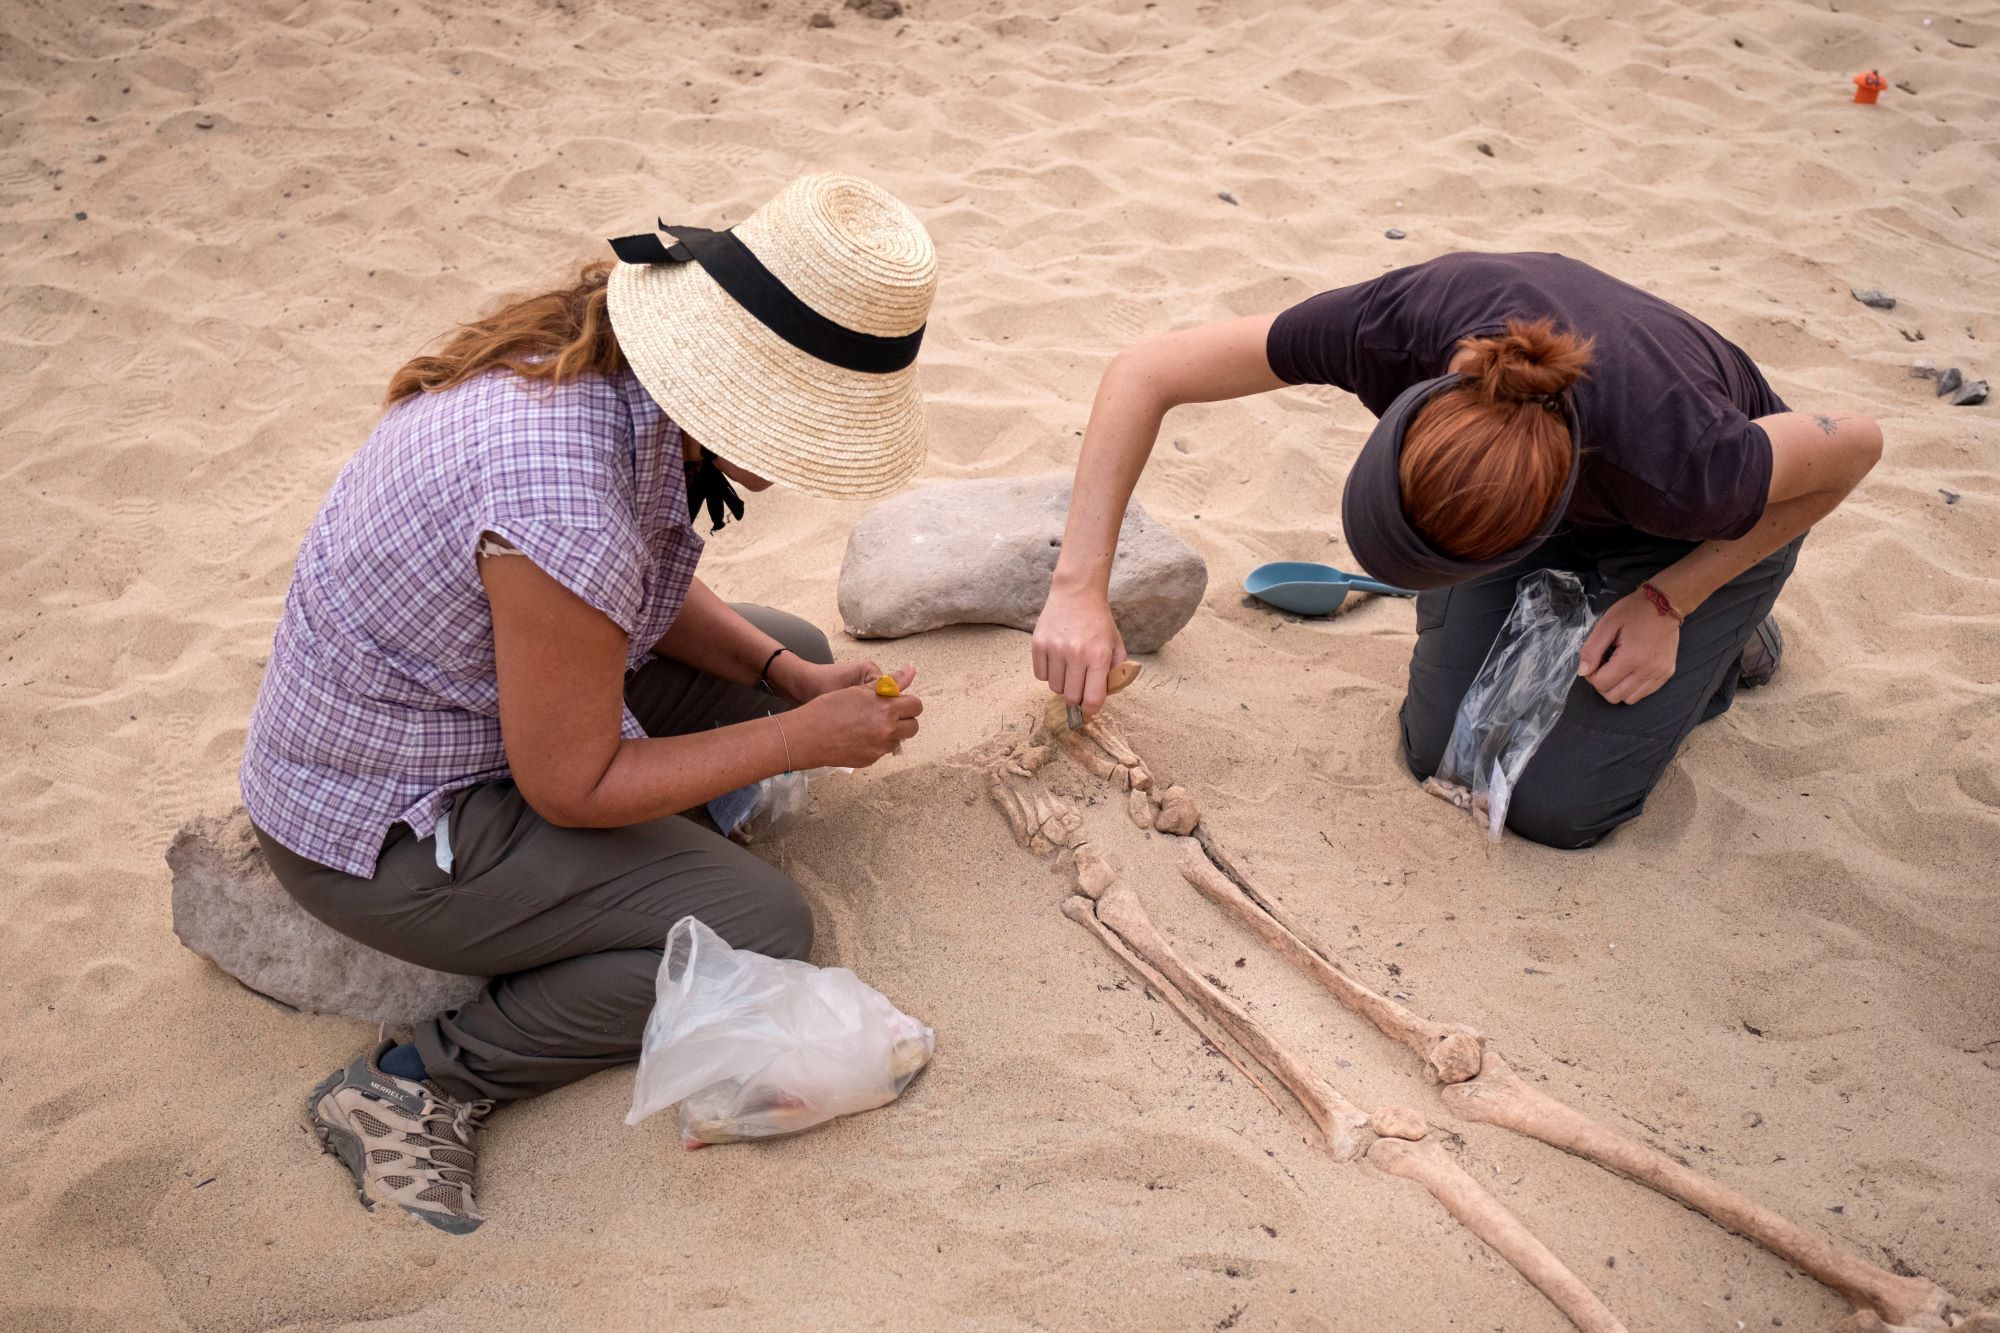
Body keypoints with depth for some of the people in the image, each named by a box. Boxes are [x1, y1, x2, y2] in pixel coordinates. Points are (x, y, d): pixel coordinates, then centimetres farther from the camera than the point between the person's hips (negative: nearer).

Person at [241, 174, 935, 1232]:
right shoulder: (568, 506, -38)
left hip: (471, 688, 9)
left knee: (789, 647, 11)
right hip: (382, 827, -9)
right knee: (761, 929, -14)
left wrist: (791, 676, -5)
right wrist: (807, 737, -18)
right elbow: (573, 787, -24)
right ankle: (426, 1082, -7)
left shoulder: (593, 355, -11)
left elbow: (642, 587, 7)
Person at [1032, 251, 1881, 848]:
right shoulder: (1399, 325, -40)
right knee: (1442, 752, -2)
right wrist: (1079, 588, -34)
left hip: (1704, 537, -3)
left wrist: (1670, 601, -21)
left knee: (1554, 805, -7)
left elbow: (1857, 444, -22)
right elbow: (1144, 373, -31)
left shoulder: (1681, 472, -44)